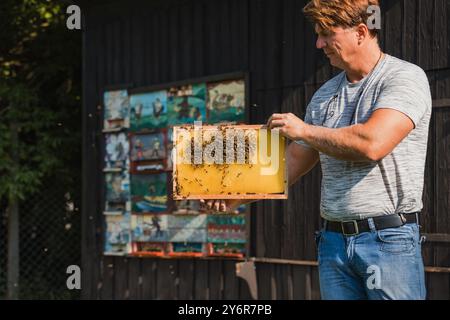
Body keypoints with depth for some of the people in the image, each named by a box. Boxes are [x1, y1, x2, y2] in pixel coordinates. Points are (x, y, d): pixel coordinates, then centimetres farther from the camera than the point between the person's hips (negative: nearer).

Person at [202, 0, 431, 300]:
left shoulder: (406, 78, -7)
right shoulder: (326, 95, 16)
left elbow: (372, 143, -22)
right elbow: (296, 159, 21)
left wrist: (304, 130, -9)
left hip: (389, 240, -6)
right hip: (333, 240, 6)